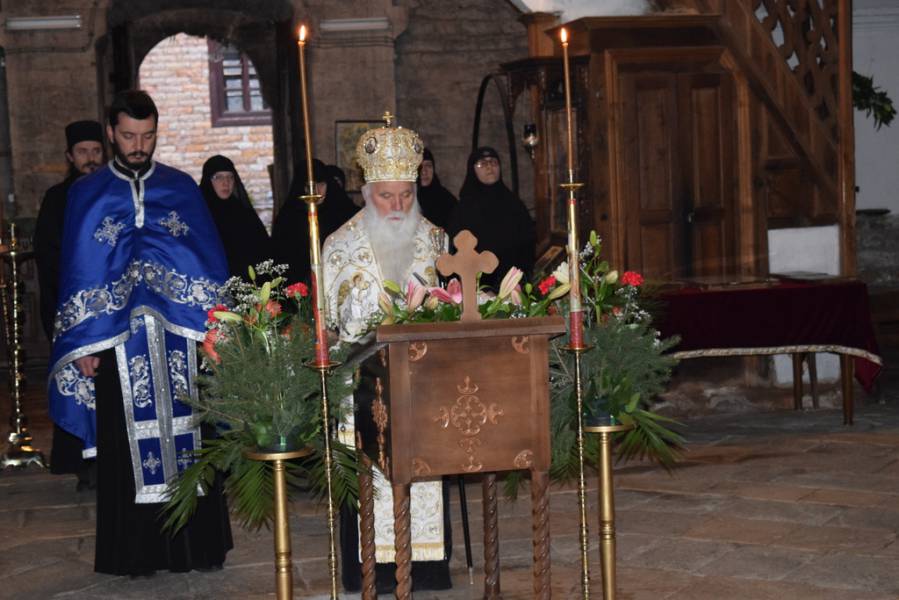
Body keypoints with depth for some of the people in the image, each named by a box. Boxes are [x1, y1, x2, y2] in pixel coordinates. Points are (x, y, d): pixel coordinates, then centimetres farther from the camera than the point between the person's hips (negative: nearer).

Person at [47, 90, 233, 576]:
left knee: (188, 440, 2)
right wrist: (82, 345, -1)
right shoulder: (86, 195, 7)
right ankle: (137, 550, 9)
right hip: (119, 343, 0)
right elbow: (75, 272, 6)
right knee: (129, 450, 1)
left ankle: (195, 544, 11)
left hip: (180, 339, 1)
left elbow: (212, 262, 7)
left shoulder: (182, 189, 8)